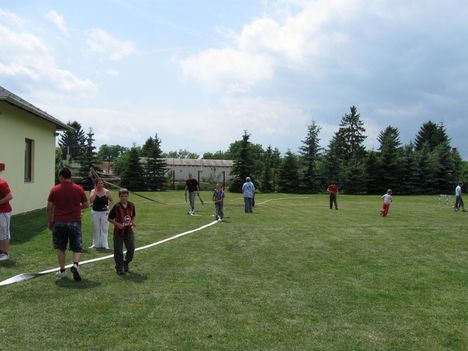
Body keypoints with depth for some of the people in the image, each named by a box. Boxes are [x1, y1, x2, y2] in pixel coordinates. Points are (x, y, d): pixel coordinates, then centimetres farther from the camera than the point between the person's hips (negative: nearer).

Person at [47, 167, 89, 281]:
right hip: (74, 222, 0)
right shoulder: (78, 189, -2)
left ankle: (62, 270, 17)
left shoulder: (55, 190, -2)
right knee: (77, 246, 6)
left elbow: (49, 208, 0)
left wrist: (50, 222, 11)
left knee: (60, 247, 13)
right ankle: (76, 264, -17)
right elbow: (86, 204, 3)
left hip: (59, 222, 1)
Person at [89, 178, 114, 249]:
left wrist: (109, 207, -9)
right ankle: (96, 243, 21)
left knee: (104, 229, -2)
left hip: (104, 212, -1)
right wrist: (95, 191, -17)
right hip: (95, 212, 1)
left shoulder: (107, 192, -3)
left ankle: (104, 244, 2)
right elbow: (91, 200, -17)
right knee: (96, 229, 10)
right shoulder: (93, 191, -1)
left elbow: (112, 201, 8)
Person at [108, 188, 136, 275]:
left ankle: (126, 263, 29)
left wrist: (132, 222, -2)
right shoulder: (116, 206, -11)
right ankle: (119, 268, 19)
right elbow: (110, 218, -4)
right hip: (118, 232, -3)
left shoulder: (131, 205, 0)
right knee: (118, 251, 3)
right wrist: (117, 224, -17)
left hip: (129, 231, 3)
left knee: (131, 249, 3)